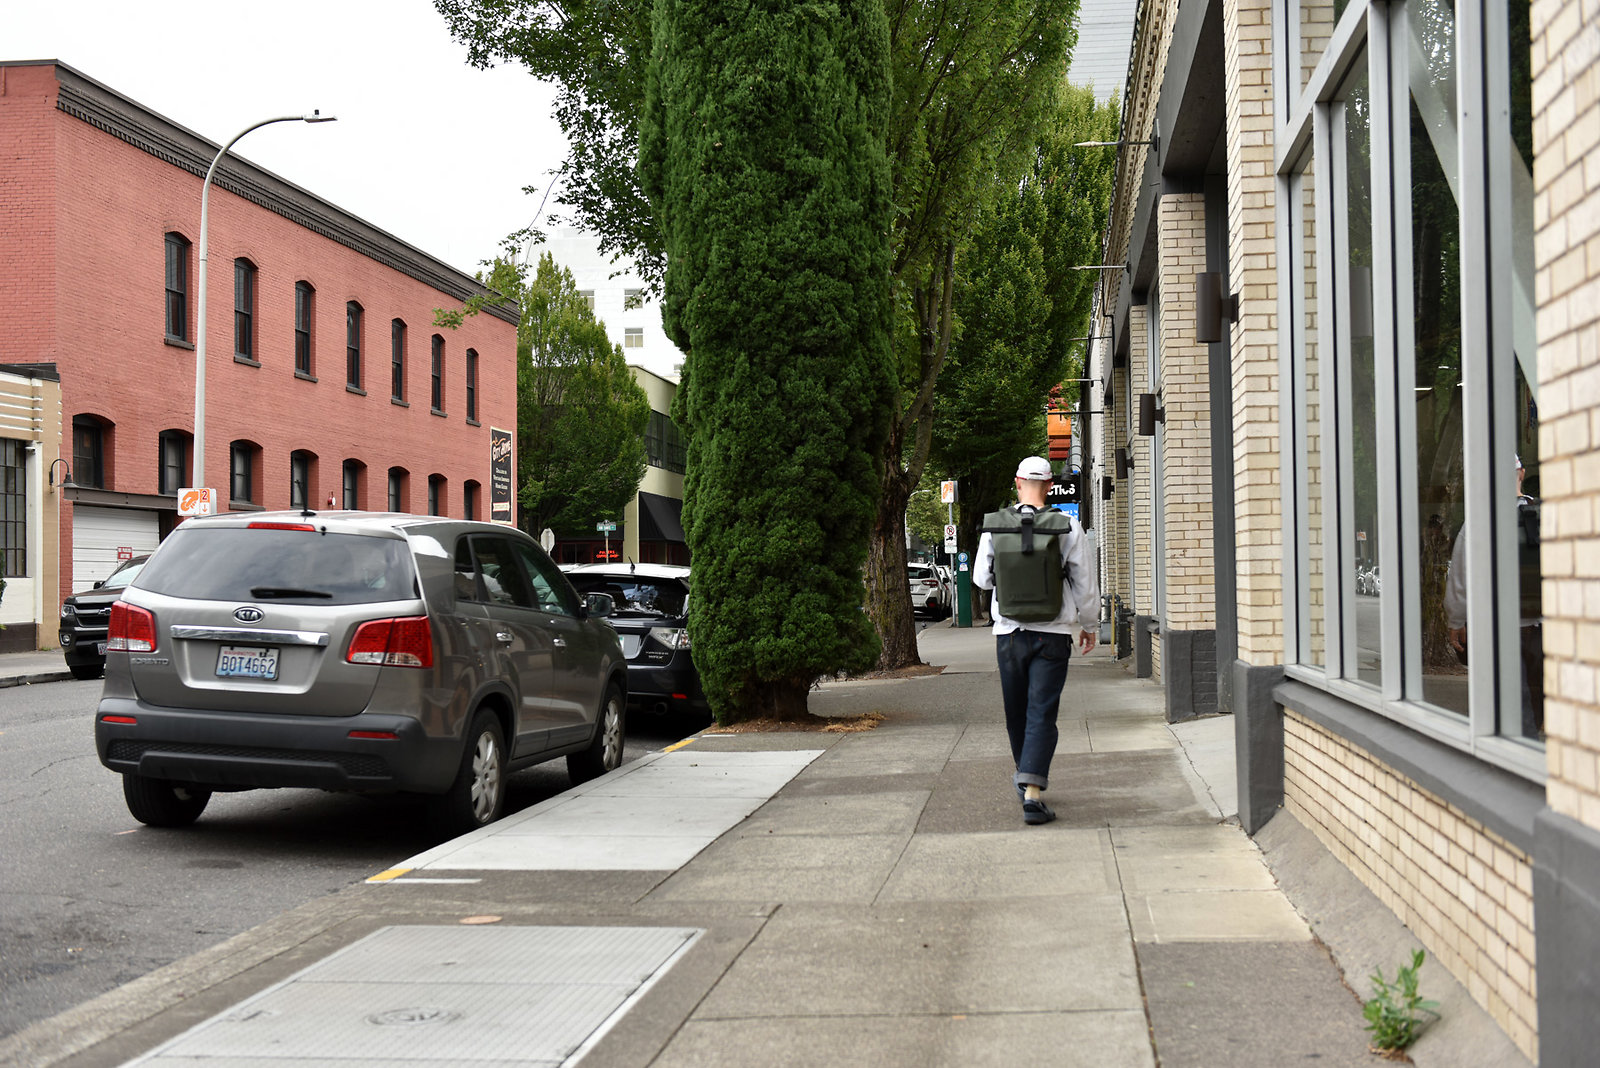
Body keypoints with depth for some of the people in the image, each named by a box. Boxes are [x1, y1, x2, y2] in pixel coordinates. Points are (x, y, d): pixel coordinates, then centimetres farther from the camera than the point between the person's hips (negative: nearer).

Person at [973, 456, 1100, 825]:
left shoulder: (993, 527, -4)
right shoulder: (1067, 528, -7)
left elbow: (981, 578, 6)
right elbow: (1086, 584, 0)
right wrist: (1089, 625, 14)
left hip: (1009, 634, 2)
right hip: (1053, 635, -2)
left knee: (1016, 713, 17)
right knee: (1042, 714, -2)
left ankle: (1027, 778, 34)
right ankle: (1032, 791, -13)